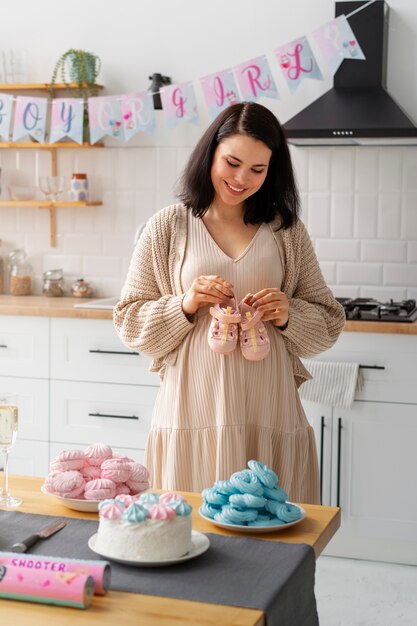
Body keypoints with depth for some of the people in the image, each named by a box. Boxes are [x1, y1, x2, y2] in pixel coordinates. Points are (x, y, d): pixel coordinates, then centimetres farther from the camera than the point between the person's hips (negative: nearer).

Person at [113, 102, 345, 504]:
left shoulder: (286, 230, 9)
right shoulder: (168, 227, 4)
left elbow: (328, 324, 11)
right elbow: (128, 323, 4)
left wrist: (288, 316, -8)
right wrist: (185, 305, -11)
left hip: (269, 413, 2)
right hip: (192, 411, -1)